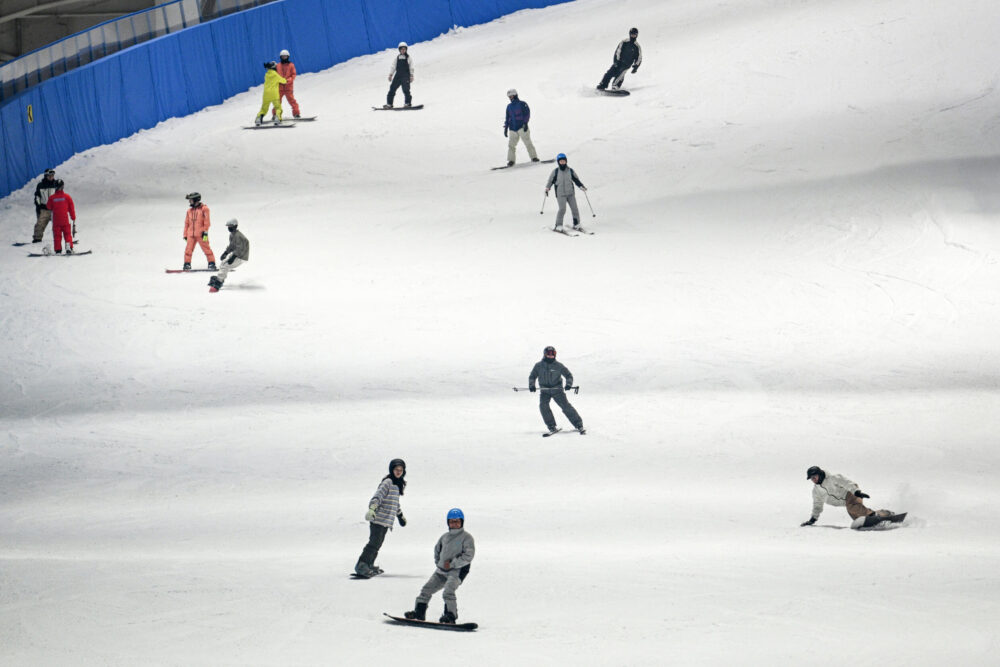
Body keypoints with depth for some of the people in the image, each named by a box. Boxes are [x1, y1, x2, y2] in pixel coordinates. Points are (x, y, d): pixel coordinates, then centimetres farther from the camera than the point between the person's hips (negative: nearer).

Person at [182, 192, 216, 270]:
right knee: (188, 250, -2)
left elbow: (207, 221, -3)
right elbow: (186, 223, 20)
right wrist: (185, 235, 16)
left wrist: (205, 231, -11)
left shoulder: (204, 209, 2)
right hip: (191, 234, 5)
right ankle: (187, 264, 4)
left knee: (206, 248, -5)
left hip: (201, 234, -5)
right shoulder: (189, 211, 18)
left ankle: (211, 263, 0)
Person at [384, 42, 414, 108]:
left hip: (405, 76, -4)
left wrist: (411, 76, -7)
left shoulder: (408, 58, 6)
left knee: (406, 89, -18)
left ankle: (407, 103, -13)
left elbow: (411, 68, 3)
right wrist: (390, 75, 7)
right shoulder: (397, 58, 16)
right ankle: (389, 104, 2)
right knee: (392, 89, -2)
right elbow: (393, 67, 16)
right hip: (398, 75, 4)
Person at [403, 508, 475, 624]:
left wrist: (452, 564, -15)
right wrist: (438, 562, 15)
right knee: (427, 589, 3)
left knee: (448, 592, -26)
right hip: (441, 570, 7)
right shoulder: (445, 537, 16)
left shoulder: (466, 538, -4)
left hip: (457, 571, -7)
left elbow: (468, 556, -13)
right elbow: (437, 549, 32)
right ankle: (419, 612, 10)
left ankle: (450, 615, -22)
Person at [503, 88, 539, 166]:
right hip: (512, 129, 5)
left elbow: (527, 113, -6)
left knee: (527, 142, -9)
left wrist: (525, 123, -17)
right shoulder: (509, 106, 17)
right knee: (511, 145, -4)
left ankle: (534, 157, -4)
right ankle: (511, 161, 0)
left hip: (522, 127, -5)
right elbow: (507, 118, 21)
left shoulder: (522, 104, 2)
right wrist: (506, 128, 15)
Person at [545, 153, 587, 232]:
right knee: (562, 209, -16)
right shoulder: (555, 172, 1)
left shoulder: (570, 171, 6)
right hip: (560, 195, -3)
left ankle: (576, 224, 13)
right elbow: (550, 181, 8)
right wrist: (547, 189, -3)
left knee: (574, 208, -2)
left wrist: (581, 186, 3)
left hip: (571, 193, 3)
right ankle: (558, 225, -8)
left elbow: (576, 180, 15)